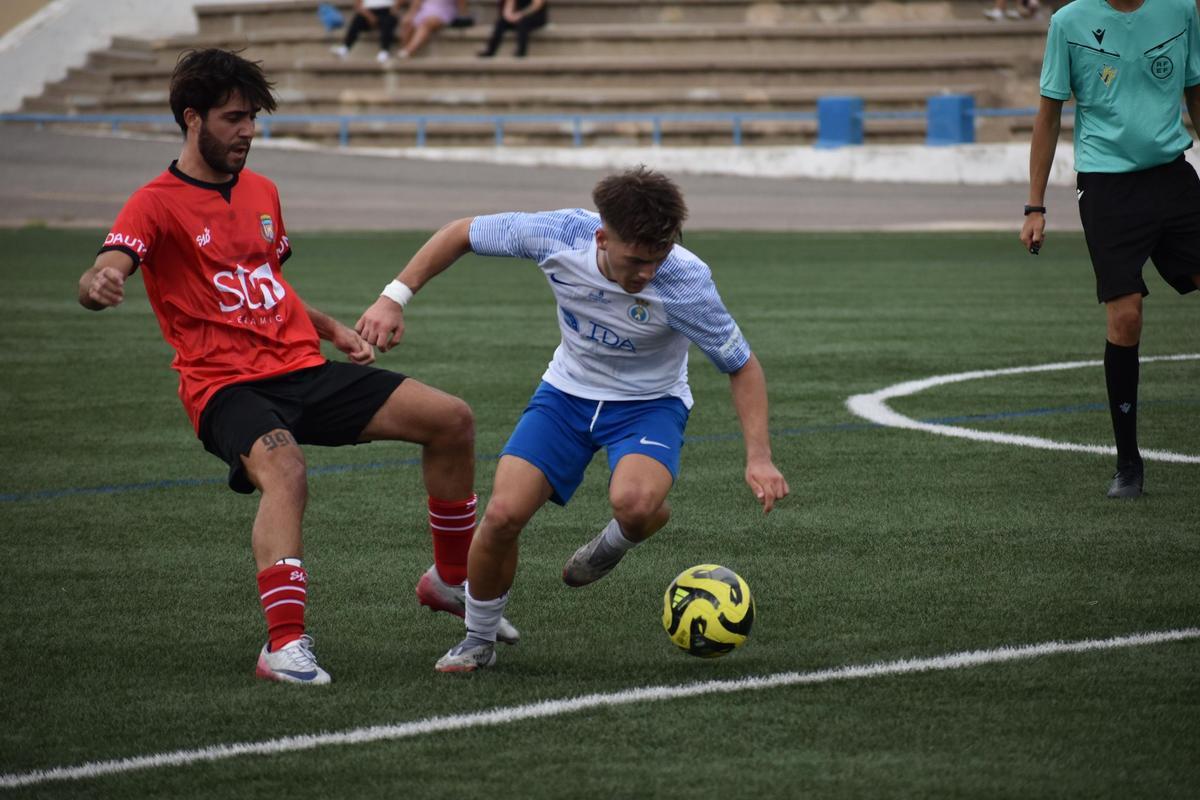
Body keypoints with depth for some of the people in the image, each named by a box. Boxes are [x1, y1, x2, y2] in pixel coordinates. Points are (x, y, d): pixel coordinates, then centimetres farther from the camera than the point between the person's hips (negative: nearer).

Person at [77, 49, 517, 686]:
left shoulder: (261, 191, 18)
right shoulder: (157, 204, -5)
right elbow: (100, 278, -22)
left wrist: (332, 328, 20)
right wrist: (99, 284, -46)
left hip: (304, 370, 7)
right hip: (226, 387, -7)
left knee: (450, 419, -1)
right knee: (284, 472, -38)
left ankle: (450, 580, 18)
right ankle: (284, 646, -40)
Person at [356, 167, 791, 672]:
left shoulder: (685, 281, -30)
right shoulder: (559, 235, -25)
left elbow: (742, 366, -16)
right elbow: (463, 233, -7)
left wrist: (759, 457, -25)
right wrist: (394, 298, -12)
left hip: (649, 403, -2)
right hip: (568, 390, 3)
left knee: (633, 502, -34)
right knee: (503, 514, -14)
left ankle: (617, 541, 5)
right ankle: (478, 641, 12)